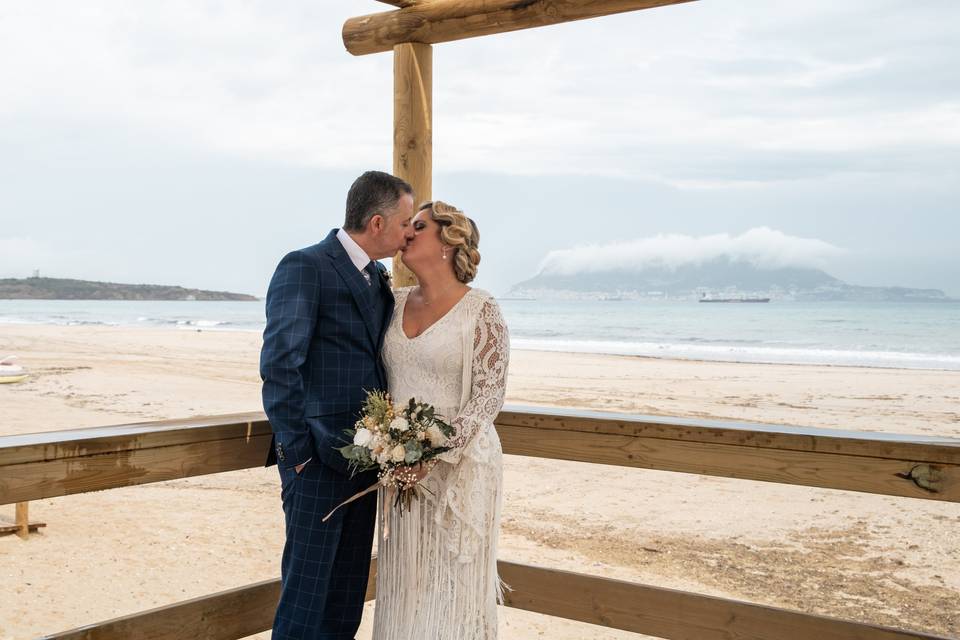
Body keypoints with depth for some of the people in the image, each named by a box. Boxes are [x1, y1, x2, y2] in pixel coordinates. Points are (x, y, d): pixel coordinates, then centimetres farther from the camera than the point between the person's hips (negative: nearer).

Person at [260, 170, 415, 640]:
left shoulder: (378, 280, 14)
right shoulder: (305, 267, -11)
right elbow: (278, 366, -15)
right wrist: (295, 455, -16)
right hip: (318, 459, -8)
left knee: (346, 599, 14)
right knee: (306, 597, 0)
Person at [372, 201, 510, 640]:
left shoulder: (481, 310, -9)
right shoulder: (396, 302, 8)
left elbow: (488, 396, -12)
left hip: (458, 464, -5)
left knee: (451, 582, 3)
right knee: (404, 580, 12)